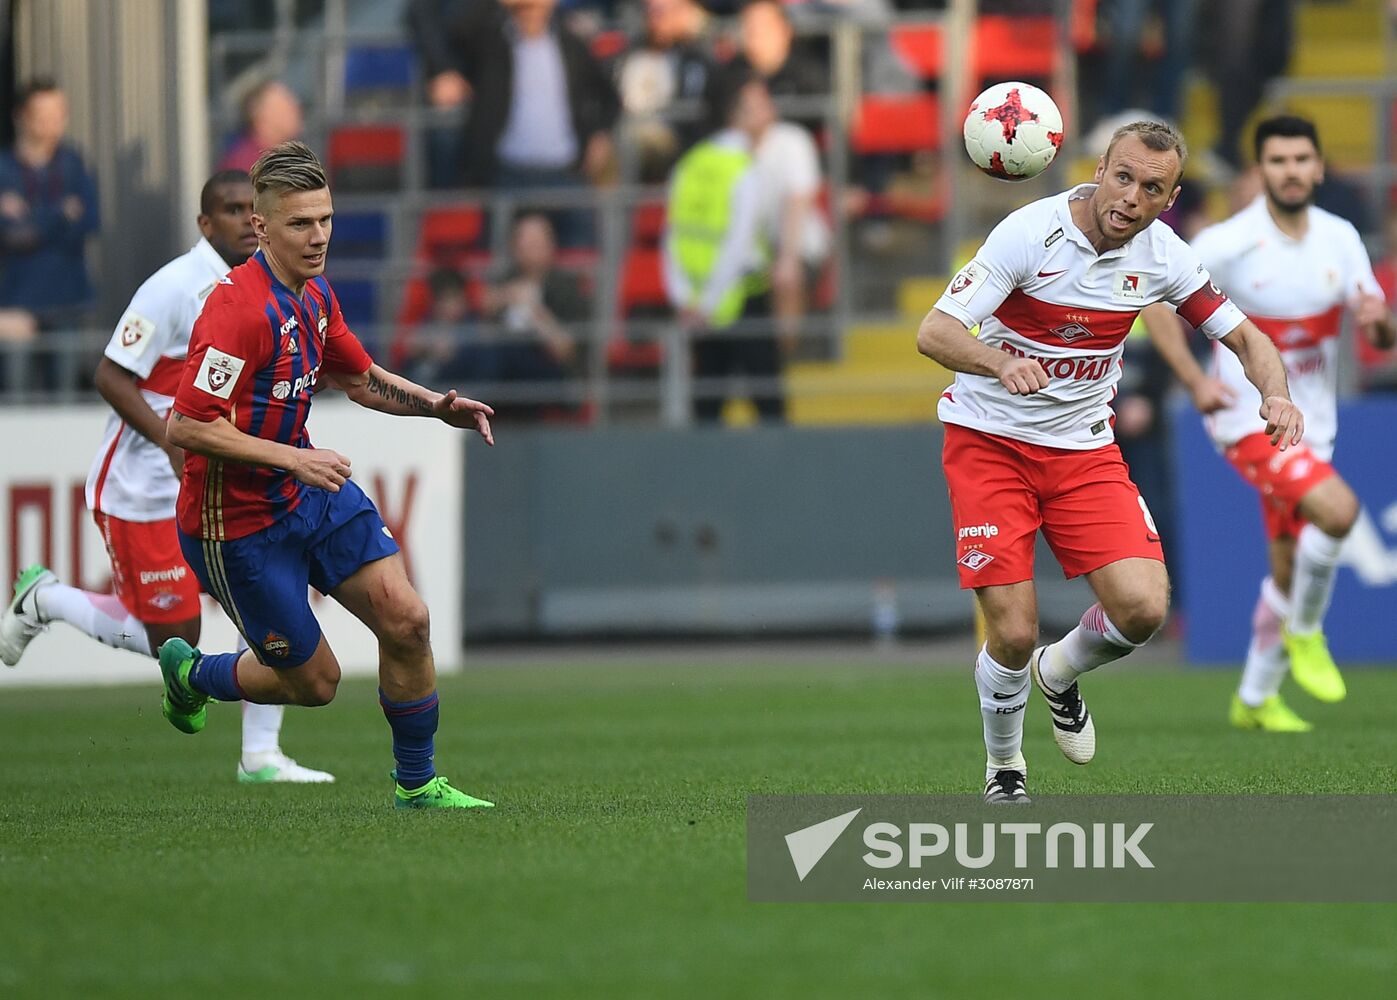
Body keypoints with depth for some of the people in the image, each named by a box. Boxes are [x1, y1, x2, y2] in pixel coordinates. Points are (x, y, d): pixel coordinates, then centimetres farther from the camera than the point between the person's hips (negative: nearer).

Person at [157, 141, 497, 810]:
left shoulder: (315, 296, 3)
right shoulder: (239, 310, -27)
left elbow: (361, 378, 20)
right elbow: (184, 428, -30)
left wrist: (436, 405, 2)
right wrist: (292, 459, -30)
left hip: (309, 491, 8)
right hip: (237, 523, -8)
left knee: (405, 620, -5)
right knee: (313, 681, 3)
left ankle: (416, 784, 12)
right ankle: (190, 673, 33)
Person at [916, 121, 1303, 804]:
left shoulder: (1160, 254, -6)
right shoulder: (1030, 234, -19)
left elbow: (1244, 337, 4)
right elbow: (934, 332, -24)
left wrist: (1275, 394, -19)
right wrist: (1001, 362, -45)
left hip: (1084, 448, 4)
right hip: (989, 439, -4)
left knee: (1143, 607, -15)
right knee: (1014, 634, -13)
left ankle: (1060, 673, 19)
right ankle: (1003, 769, 16)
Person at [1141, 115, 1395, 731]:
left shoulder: (1340, 238, 1)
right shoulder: (1229, 243, -14)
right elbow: (1158, 304, -8)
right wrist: (1193, 379, -21)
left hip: (1309, 425, 6)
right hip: (1248, 419, -6)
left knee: (1289, 573, 12)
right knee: (1337, 509, -28)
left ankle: (1255, 698, 30)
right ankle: (1304, 633, -6)